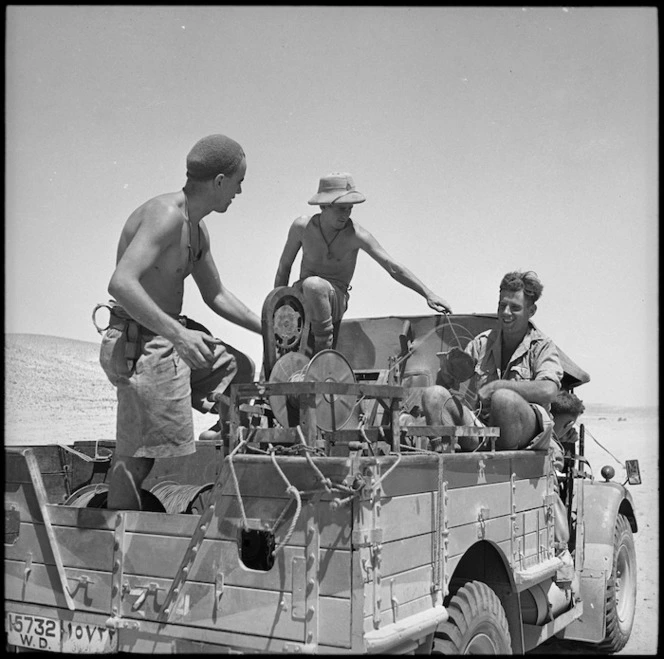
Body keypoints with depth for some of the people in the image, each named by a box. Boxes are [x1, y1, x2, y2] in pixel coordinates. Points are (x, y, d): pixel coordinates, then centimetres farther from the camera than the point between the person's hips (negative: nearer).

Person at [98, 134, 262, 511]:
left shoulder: (197, 230, 13)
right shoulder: (166, 214, -18)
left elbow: (217, 295, 24)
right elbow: (121, 283, -31)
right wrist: (178, 334, -37)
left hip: (168, 338, 10)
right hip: (142, 347, -10)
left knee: (241, 371, 23)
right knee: (138, 454, -8)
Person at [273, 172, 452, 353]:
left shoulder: (356, 234, -14)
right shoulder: (302, 226, -7)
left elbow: (394, 268, -13)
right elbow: (284, 266, 6)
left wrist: (428, 294, -19)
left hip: (335, 299, -4)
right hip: (301, 294, 4)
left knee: (313, 284, -36)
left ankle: (324, 348, -27)